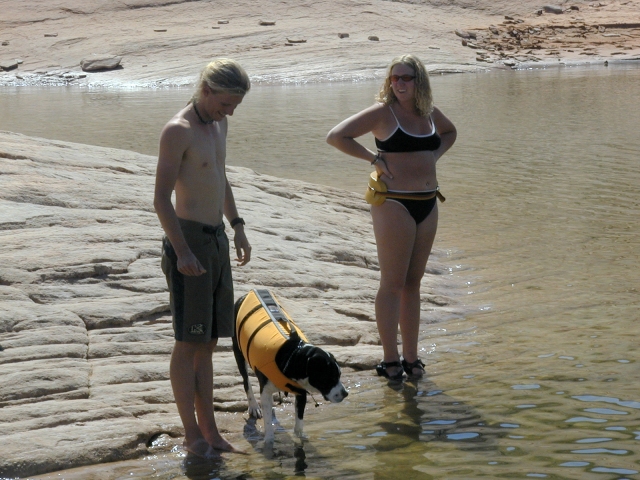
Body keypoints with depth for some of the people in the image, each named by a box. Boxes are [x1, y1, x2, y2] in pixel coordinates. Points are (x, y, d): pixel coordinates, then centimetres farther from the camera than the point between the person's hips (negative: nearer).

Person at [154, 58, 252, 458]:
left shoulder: (218, 124, 12)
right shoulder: (178, 131, -14)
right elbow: (162, 198, -17)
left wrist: (238, 226, 20)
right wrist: (182, 252, -22)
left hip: (217, 239, 9)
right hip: (189, 240, -8)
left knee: (208, 342, 12)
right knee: (189, 342, -3)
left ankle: (210, 429, 17)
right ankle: (193, 434, 4)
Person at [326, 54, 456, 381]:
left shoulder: (430, 113, 10)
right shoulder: (383, 112, -7)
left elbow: (450, 133, 32)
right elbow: (336, 137, -11)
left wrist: (435, 156, 13)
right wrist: (374, 159, -11)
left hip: (428, 204, 6)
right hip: (394, 204, -6)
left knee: (413, 283, 12)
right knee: (393, 283, -3)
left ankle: (411, 357, 18)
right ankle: (390, 360, 2)